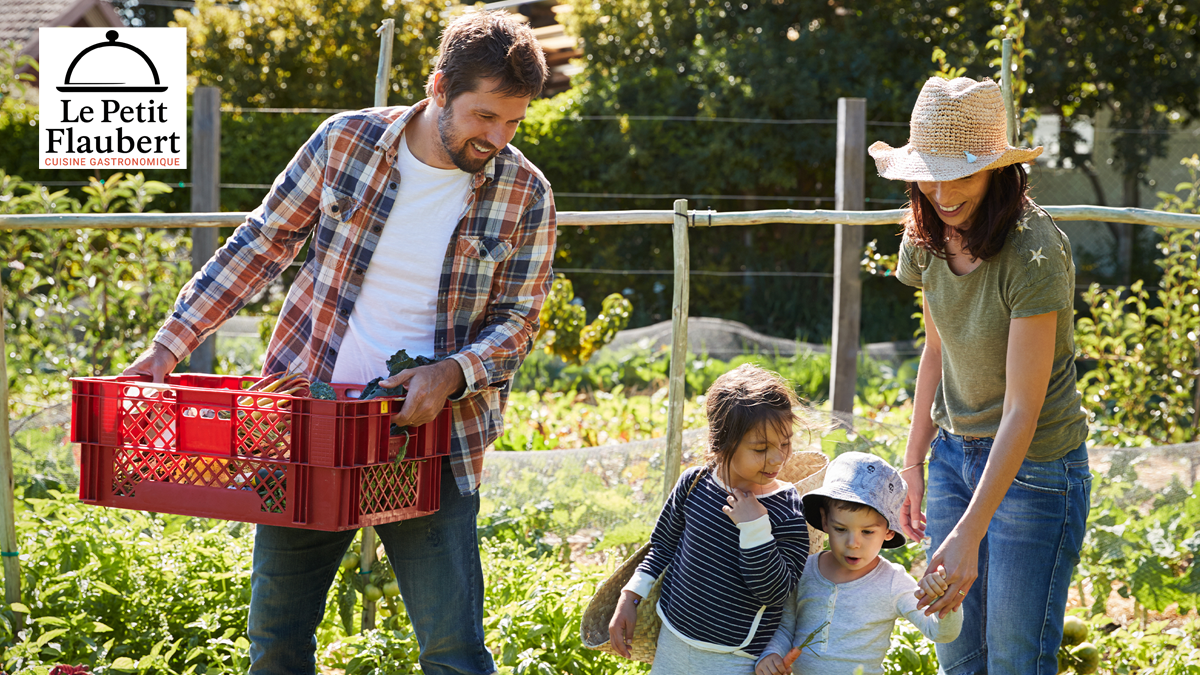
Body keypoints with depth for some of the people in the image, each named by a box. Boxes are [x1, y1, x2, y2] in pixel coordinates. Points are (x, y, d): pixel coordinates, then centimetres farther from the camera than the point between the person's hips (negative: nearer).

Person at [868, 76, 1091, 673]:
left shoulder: (1033, 252, -25)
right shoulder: (928, 236, -4)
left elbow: (1022, 410, -27)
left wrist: (968, 535, -31)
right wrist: (914, 462, 12)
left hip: (1034, 468, -6)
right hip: (956, 452, 6)